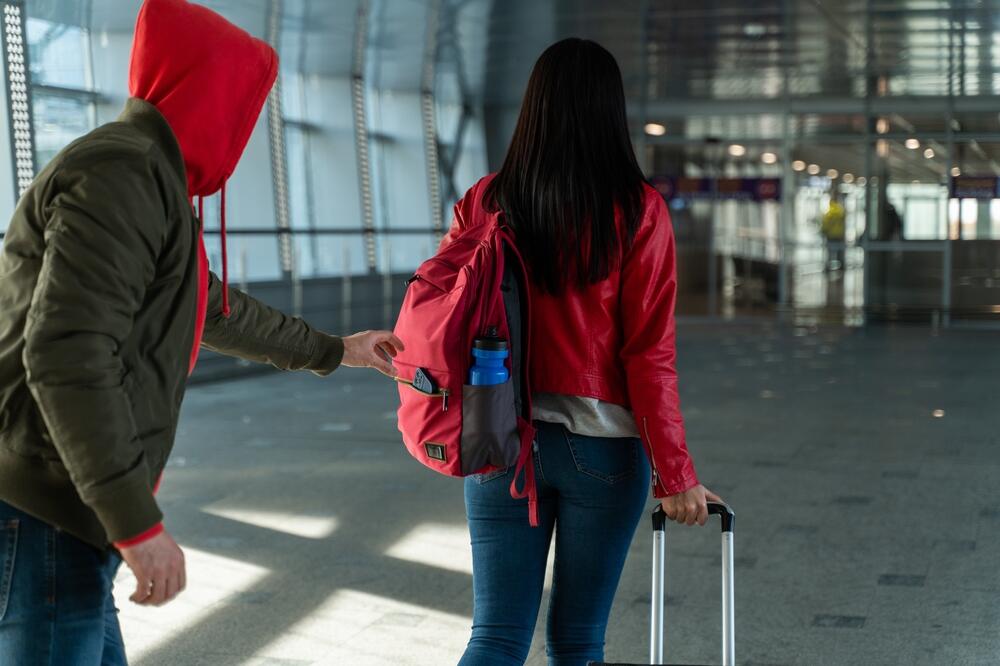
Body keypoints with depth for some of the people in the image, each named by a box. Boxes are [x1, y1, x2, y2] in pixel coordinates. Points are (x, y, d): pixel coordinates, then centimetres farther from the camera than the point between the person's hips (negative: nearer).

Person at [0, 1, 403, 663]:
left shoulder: (153, 185, 19)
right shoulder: (122, 174, -14)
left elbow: (218, 312, 35)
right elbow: (68, 358, -24)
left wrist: (333, 350, 46)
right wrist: (139, 524, -24)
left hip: (66, 516, 10)